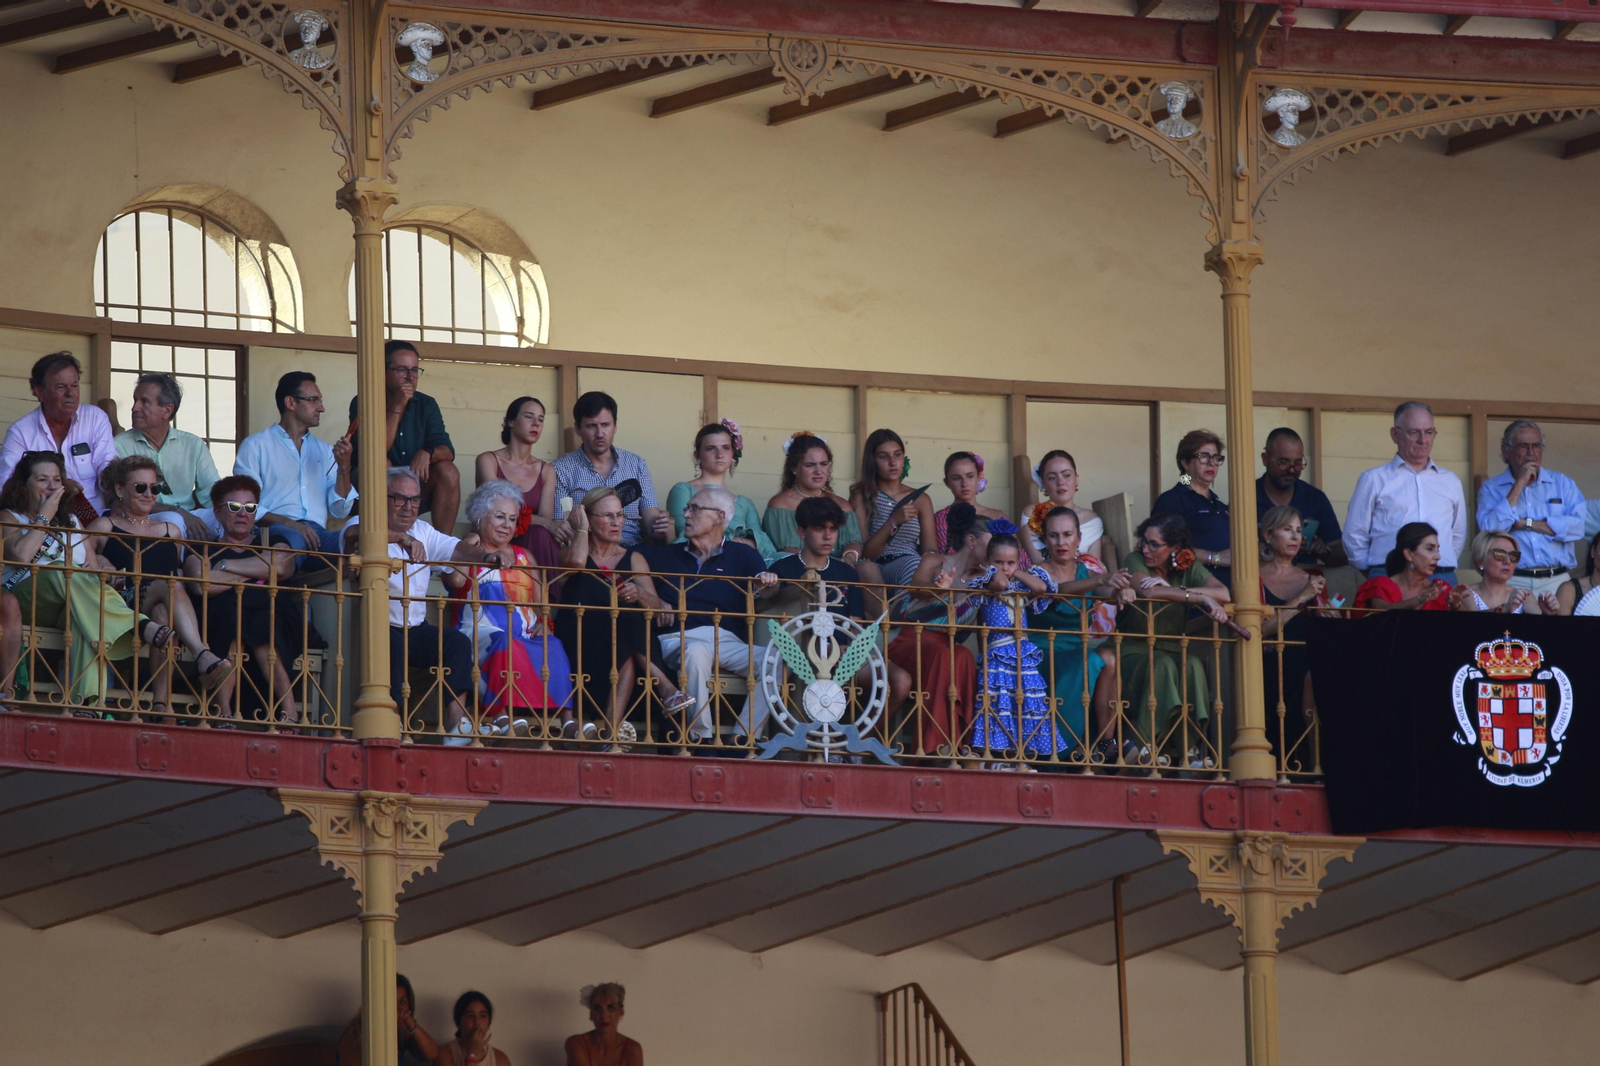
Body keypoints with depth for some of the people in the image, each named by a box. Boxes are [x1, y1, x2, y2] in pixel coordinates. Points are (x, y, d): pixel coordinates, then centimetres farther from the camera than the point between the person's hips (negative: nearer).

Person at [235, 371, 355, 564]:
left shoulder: (324, 451, 26)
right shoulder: (255, 446, 12)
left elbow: (339, 512, 19)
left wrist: (344, 466, 5)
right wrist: (289, 523, -15)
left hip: (317, 535, 4)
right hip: (275, 533, -4)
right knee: (292, 537, -43)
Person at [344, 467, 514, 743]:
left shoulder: (423, 532, 20)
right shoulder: (366, 523, 0)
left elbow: (456, 549, 4)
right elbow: (354, 534, -26)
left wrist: (488, 557, -17)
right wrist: (403, 538, -36)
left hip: (416, 629, 6)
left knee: (458, 641, -19)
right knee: (395, 644, -36)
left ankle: (457, 722, -27)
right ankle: (400, 723, -35)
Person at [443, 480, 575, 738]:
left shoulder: (524, 557, 30)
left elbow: (541, 601, 20)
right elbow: (456, 580, -7)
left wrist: (542, 623, -3)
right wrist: (469, 544, 7)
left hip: (527, 636, 3)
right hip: (480, 634, -3)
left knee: (552, 648, -31)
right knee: (505, 644, -39)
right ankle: (502, 714, -55)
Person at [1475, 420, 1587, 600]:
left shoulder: (1562, 484, 13)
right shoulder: (1491, 488, 9)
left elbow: (1581, 526, -3)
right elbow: (1490, 529, -9)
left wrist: (1527, 523, -4)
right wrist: (1519, 484, -5)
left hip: (1556, 582, 1)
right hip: (1512, 583, -1)